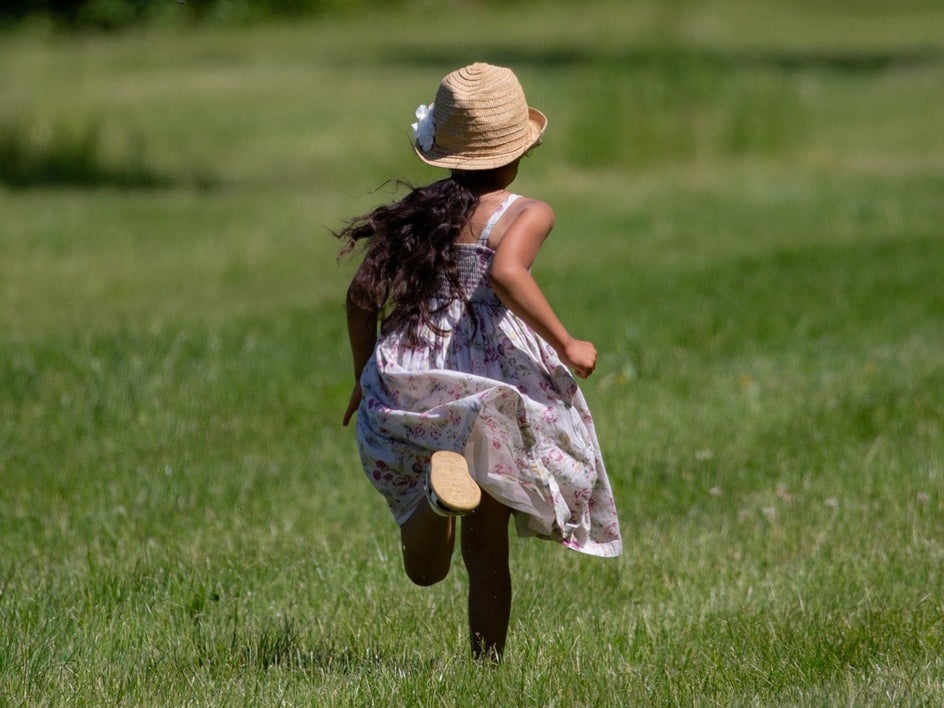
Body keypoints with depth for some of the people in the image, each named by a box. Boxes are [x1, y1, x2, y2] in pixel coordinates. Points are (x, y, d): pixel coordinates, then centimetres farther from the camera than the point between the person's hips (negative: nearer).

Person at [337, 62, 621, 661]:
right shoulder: (524, 215, -4)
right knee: (487, 551, 12)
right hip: (492, 384, -3)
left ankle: (439, 483, -24)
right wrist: (566, 346, -17)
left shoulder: (414, 213, 10)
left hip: (406, 388, 3)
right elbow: (506, 273, -24)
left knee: (425, 567, 6)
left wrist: (365, 379, 23)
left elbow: (362, 298, 9)